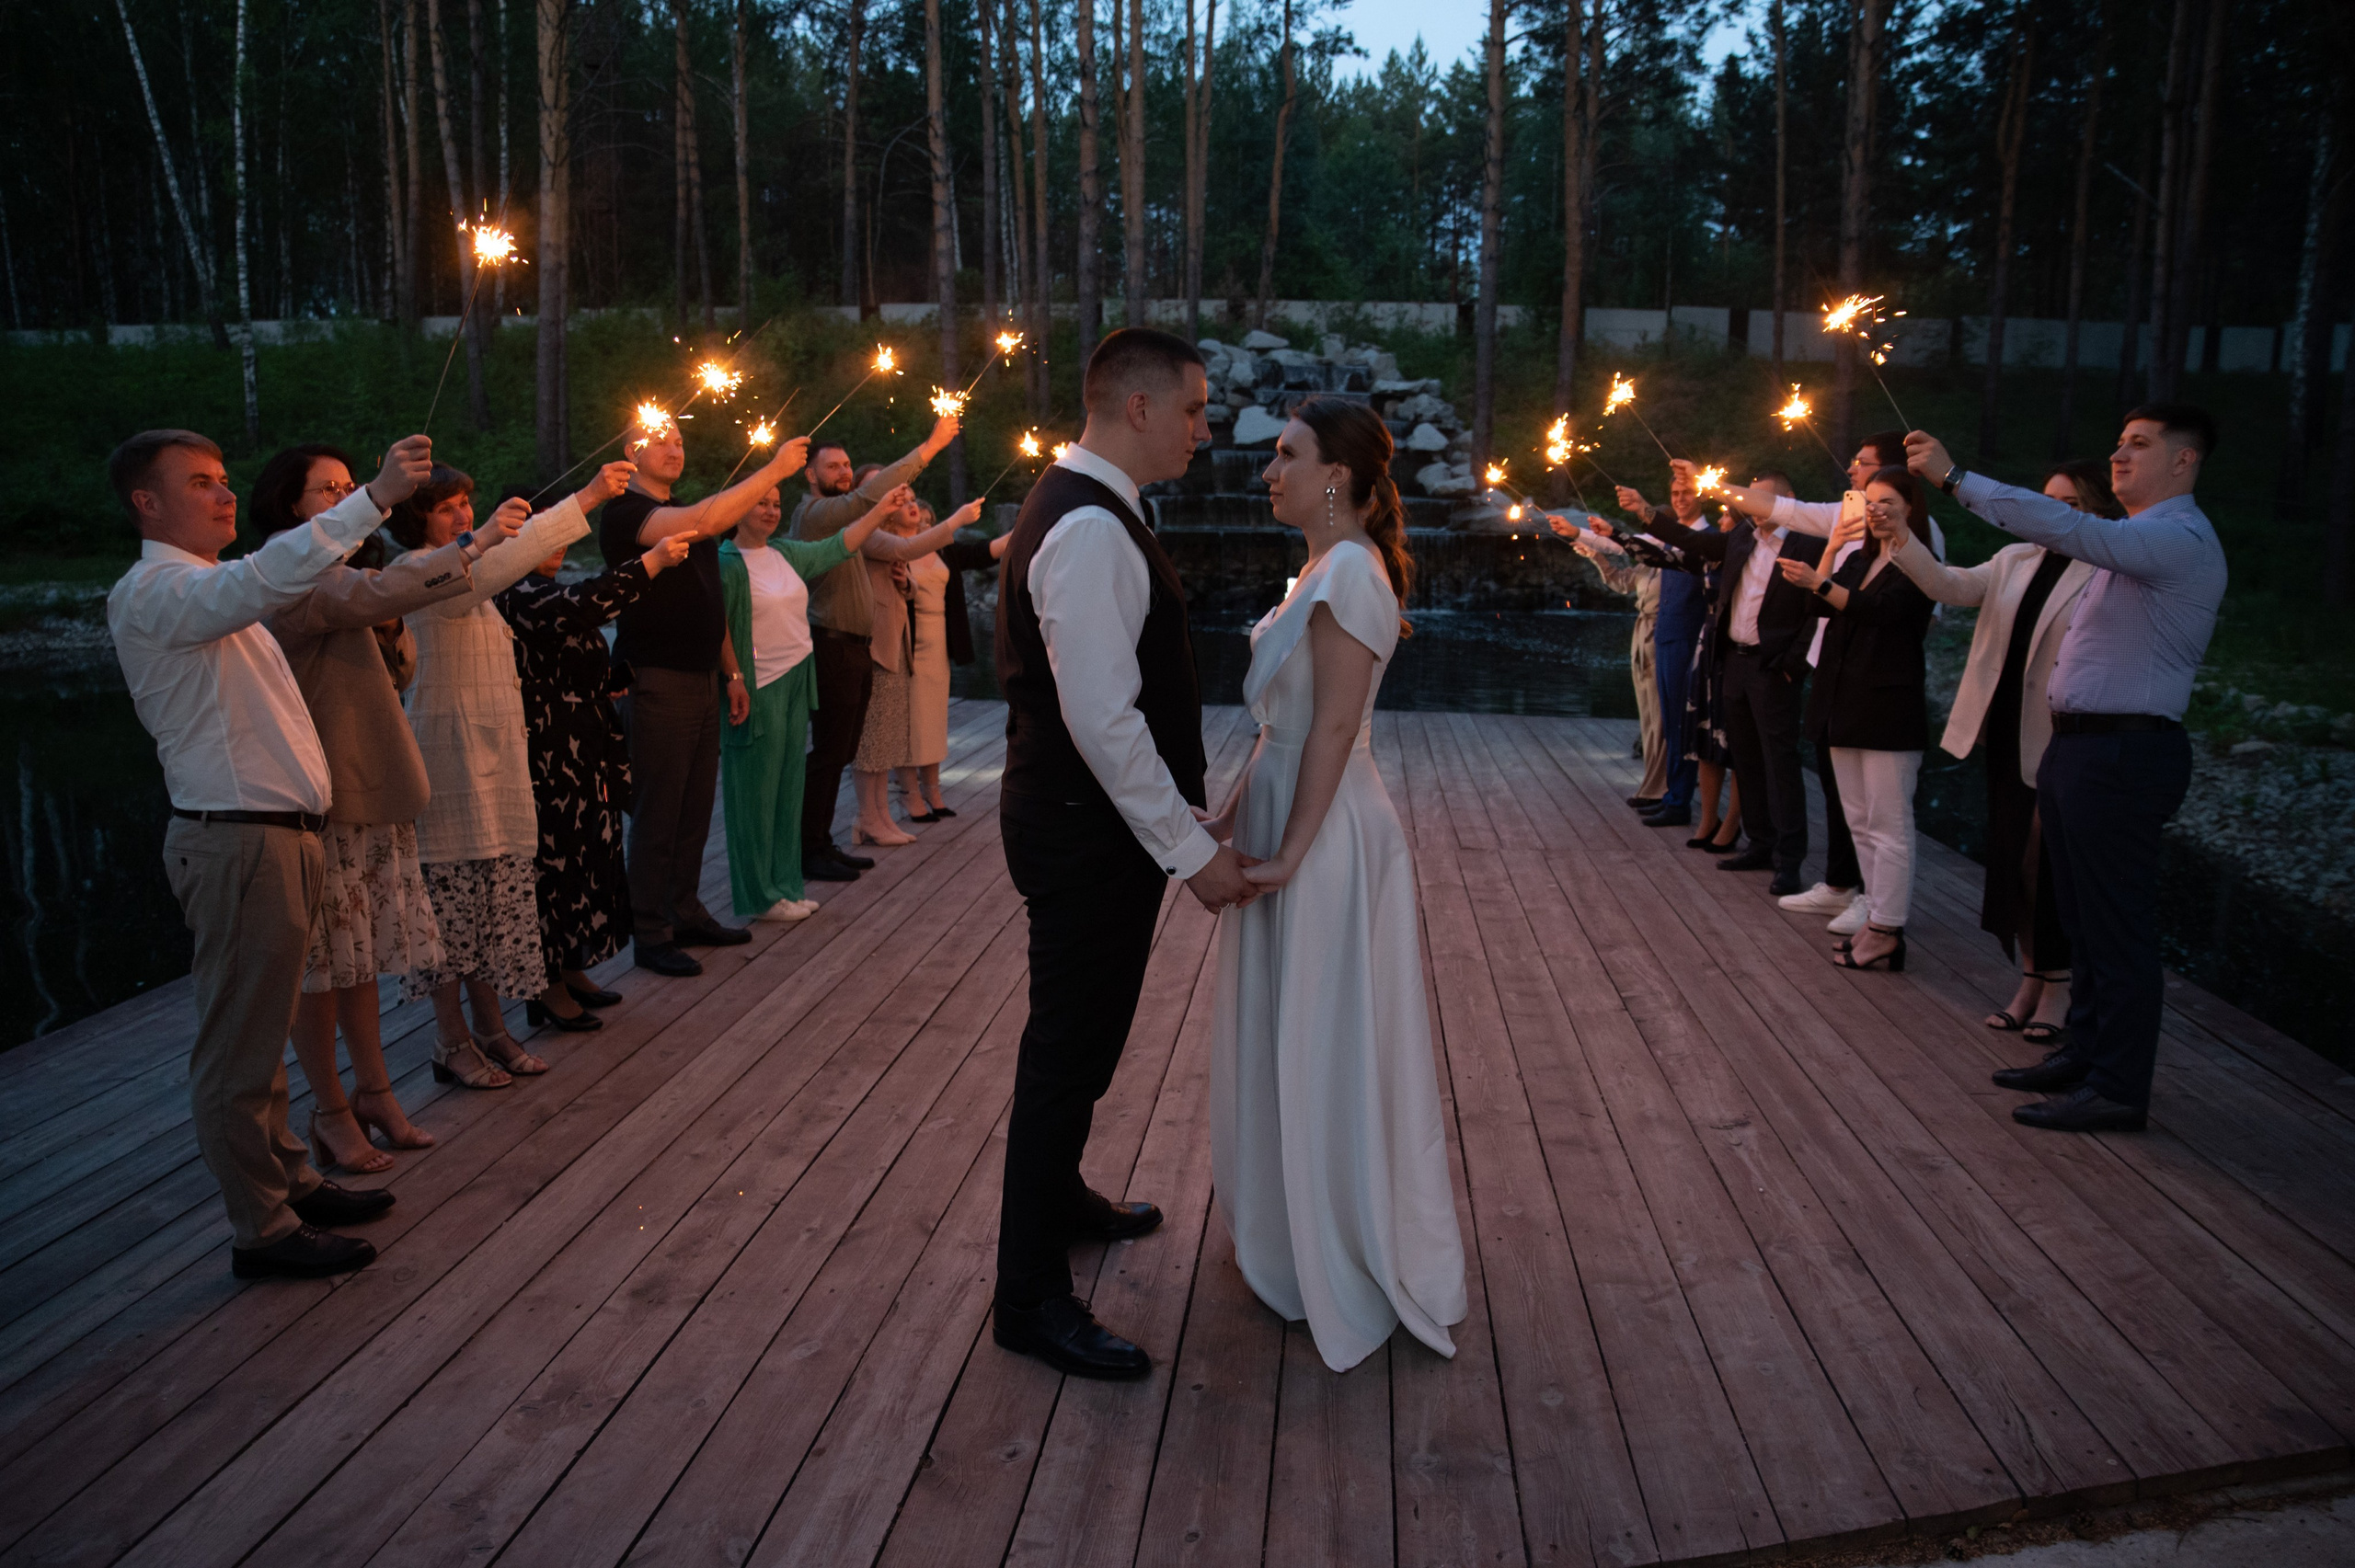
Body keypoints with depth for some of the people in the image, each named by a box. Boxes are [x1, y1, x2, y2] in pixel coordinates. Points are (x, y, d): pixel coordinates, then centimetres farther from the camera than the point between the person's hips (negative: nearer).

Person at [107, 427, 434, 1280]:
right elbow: (269, 576, -33)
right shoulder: (150, 592, -15)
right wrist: (375, 497, -38)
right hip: (237, 843, -10)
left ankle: (289, 1183, 32)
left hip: (277, 834, 10)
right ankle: (261, 1230, 9)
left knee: (262, 1032, 20)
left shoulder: (208, 592, 20)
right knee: (237, 1046, 0)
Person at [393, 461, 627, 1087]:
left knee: (499, 889, 10)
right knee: (454, 889, -3)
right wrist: (584, 499, -34)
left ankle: (489, 1025, 20)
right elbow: (493, 571, -32)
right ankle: (451, 1042, 7)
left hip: (498, 750, 9)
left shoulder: (466, 568, 18)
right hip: (449, 749, -9)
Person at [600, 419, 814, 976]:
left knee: (695, 807, 12)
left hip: (703, 680, 8)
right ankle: (650, 935, 5)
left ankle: (686, 914, 23)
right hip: (658, 684, -8)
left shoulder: (684, 514, 19)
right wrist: (774, 469, -25)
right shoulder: (626, 512, -11)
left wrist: (731, 671, 17)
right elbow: (702, 523, -28)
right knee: (657, 814, -3)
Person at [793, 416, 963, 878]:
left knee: (841, 752, 12)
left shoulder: (842, 514, 21)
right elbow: (867, 496, -24)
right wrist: (930, 446, -23)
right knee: (829, 753, -6)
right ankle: (810, 850, 0)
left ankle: (822, 843, 19)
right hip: (833, 646, -10)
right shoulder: (815, 512, -12)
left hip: (857, 648, 10)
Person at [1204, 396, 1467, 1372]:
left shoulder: (1351, 571, -18)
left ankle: (1339, 1269, 20)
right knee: (1282, 1035, 19)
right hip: (1286, 809, 10)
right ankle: (1290, 1235, 37)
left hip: (1326, 831, -10)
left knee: (1321, 1044, 3)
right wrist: (1234, 813, 13)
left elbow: (1333, 727, -22)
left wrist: (1291, 853, -22)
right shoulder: (1323, 568, 12)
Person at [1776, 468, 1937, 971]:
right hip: (1846, 703, 8)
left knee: (1888, 825, -5)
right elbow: (1822, 607, 3)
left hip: (1889, 706, -8)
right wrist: (1832, 549, -8)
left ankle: (1885, 933, -3)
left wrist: (1820, 583, -30)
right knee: (1859, 822, 12)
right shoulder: (1858, 559, 17)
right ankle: (1878, 922, 19)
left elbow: (1879, 608, -23)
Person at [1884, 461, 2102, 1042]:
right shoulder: (2016, 561, 9)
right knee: (2011, 858, 13)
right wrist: (1898, 536, -16)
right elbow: (1950, 585, -3)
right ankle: (2030, 976, 28)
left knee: (2047, 861, 2)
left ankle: (2056, 986, 19)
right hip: (2003, 732, 6)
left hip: (2055, 739, -6)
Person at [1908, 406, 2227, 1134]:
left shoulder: (2180, 539, -14)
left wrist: (1955, 478, -27)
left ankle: (2118, 1089, 4)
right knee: (2084, 919, 17)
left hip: (2123, 752, -10)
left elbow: (2069, 529, -28)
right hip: (2079, 746, 10)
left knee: (2118, 926, -4)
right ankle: (2083, 1056, 29)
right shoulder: (2135, 540, 19)